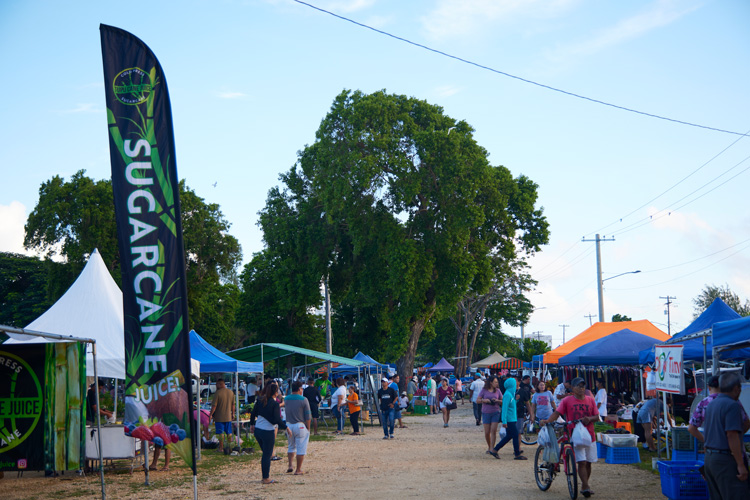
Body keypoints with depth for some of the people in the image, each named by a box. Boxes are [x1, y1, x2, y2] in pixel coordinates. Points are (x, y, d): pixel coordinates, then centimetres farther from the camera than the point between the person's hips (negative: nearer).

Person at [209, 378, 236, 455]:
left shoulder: (217, 393, -14)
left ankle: (222, 448, 5)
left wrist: (211, 414, -5)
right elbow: (233, 405, 11)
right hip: (228, 416, 5)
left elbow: (214, 406, -15)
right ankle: (229, 447, 14)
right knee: (229, 433, 13)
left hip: (219, 417, -5)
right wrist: (233, 413, 22)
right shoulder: (231, 392, 3)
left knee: (221, 434, 2)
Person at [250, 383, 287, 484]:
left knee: (265, 453, 20)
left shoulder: (260, 400, 3)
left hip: (257, 430, 6)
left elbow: (253, 413, 10)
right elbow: (277, 420, -18)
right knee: (267, 455, 4)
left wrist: (252, 424, 22)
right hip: (268, 431, -6)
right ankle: (266, 478, 9)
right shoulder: (274, 404, -14)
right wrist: (286, 427, -8)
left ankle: (265, 476, 24)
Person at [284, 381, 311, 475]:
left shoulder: (286, 399, 2)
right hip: (300, 425, -5)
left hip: (289, 425, 5)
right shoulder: (303, 400, -10)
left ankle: (290, 465, 11)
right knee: (301, 448, 4)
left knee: (291, 446, 22)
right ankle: (298, 470, 6)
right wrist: (308, 428, 2)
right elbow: (307, 416, -7)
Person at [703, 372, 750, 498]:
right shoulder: (732, 405, -13)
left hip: (709, 458, 9)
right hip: (726, 460, -9)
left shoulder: (711, 405, 16)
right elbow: (732, 435, -20)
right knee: (738, 496, -10)